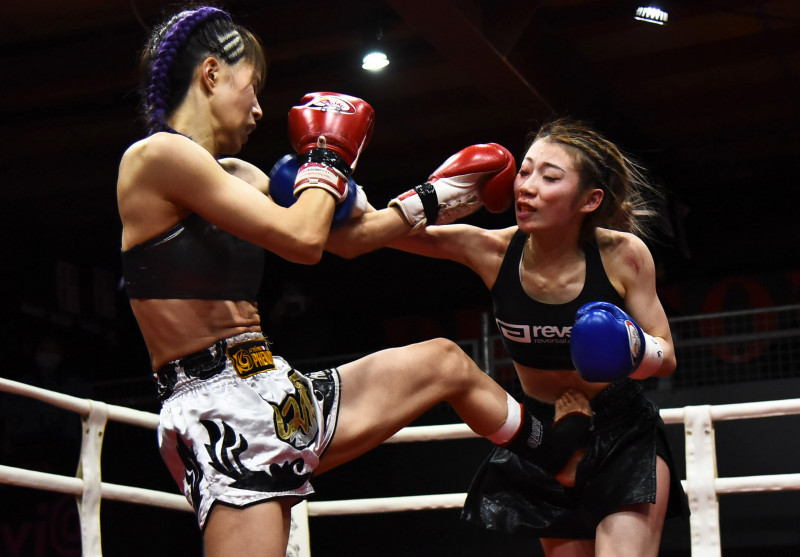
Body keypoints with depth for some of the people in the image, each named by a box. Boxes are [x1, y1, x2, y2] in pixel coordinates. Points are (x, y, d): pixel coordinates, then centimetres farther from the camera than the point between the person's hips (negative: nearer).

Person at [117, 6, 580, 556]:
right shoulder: (157, 156, -11)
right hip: (221, 414, -9)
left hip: (281, 397, 9)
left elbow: (353, 233, 26)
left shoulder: (237, 177, 17)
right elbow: (302, 238, -16)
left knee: (445, 360, 23)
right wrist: (327, 158, 1)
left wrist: (439, 193, 31)